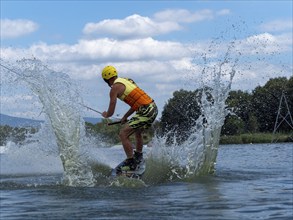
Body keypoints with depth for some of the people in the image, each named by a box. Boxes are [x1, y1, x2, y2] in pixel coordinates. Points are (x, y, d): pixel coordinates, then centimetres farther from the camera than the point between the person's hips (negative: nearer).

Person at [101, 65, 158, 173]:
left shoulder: (115, 88, -7)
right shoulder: (126, 81, 19)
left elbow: (111, 112, -5)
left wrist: (105, 115, 18)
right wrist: (126, 116, 30)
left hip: (145, 112, -9)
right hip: (153, 108, 9)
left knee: (123, 134, -7)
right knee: (137, 131, 32)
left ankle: (131, 164, -5)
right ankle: (138, 157, 51)